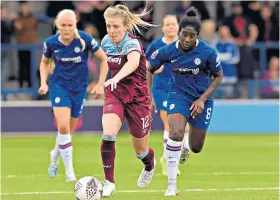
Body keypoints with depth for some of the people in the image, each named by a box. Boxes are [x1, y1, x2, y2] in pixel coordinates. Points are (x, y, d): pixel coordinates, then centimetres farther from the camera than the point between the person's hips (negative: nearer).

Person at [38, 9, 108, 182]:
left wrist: (100, 84, -6)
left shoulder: (85, 39, -16)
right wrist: (44, 83, -3)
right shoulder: (51, 43, -11)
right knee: (63, 127, -18)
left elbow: (104, 59, -4)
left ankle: (55, 157, 41)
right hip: (59, 86, -1)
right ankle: (69, 170, -9)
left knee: (68, 130, 11)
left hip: (79, 88, 1)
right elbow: (45, 62, 10)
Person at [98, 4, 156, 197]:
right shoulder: (106, 42, -3)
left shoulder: (132, 43, -23)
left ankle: (150, 165, 47)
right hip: (115, 95, 4)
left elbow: (134, 62, -48)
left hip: (137, 98, -4)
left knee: (141, 150, 10)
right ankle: (109, 182, -16)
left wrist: (116, 78, -64)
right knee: (108, 135, -24)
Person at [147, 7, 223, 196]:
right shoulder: (168, 51, -15)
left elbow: (218, 76, -5)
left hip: (202, 99, 1)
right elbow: (149, 69, 2)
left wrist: (202, 99, -13)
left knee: (196, 148, 8)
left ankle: (188, 146, 52)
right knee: (176, 132, -27)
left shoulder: (207, 52, -19)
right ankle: (172, 185, -19)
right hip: (179, 94, -1)